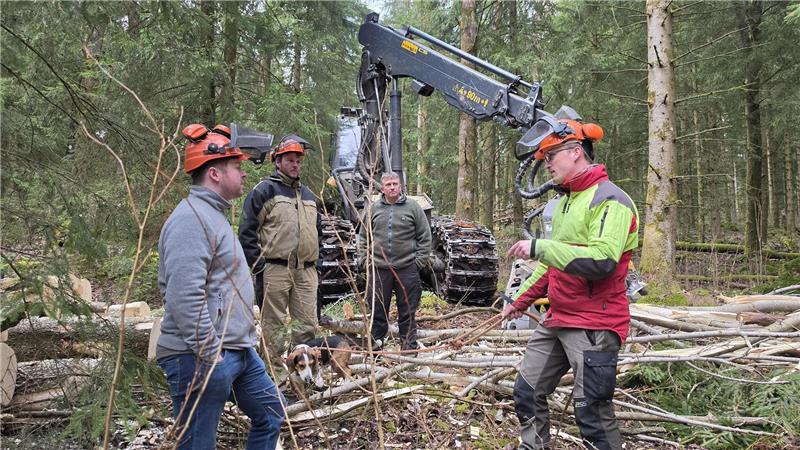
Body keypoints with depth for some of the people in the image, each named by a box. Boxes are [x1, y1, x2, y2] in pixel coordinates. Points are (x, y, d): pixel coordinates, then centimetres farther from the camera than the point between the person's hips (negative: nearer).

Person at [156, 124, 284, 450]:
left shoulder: (212, 214, 16)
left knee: (270, 412, 22)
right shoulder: (191, 218, -18)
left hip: (238, 350, 11)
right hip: (202, 358, -11)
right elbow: (185, 298, -27)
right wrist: (210, 356, -24)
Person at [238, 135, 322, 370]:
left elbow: (317, 230, 28)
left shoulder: (307, 194, 20)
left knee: (308, 324, 6)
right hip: (275, 269, -6)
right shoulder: (264, 190, -2)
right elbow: (247, 231, -7)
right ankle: (276, 370, 9)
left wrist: (315, 263, 19)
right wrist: (258, 266, -11)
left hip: (306, 271, 6)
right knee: (274, 324, 0)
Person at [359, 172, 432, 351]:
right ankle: (376, 342, 21)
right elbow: (363, 236, 14)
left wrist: (420, 260, -2)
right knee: (377, 309, 9)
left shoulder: (413, 207, 2)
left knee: (407, 311, 6)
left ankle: (409, 345, 17)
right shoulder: (373, 209, 8)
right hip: (378, 268, 2)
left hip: (407, 268, -1)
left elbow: (425, 237, 4)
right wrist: (364, 259, 5)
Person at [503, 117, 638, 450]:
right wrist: (521, 300, 24)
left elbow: (602, 261, -27)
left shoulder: (610, 200, -13)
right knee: (527, 394, 13)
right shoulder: (566, 201, 16)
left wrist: (539, 247, -25)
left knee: (592, 415, -6)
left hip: (593, 325, -9)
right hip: (557, 320, 9)